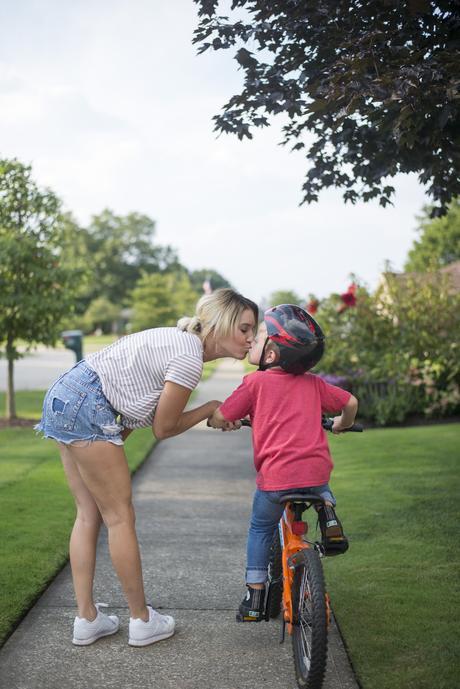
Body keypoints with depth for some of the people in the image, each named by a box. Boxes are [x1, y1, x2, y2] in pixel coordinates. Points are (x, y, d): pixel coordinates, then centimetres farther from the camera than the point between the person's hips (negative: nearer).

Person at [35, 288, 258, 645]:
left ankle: (87, 619, 19)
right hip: (86, 407, -10)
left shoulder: (180, 340, 14)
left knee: (89, 515, 13)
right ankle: (142, 621, 11)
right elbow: (164, 427, -8)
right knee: (120, 516, 0)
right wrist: (211, 409, 2)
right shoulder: (190, 358, -15)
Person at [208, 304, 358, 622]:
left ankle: (255, 595, 21)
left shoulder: (256, 382, -1)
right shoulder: (313, 383, 10)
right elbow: (351, 402, 18)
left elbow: (219, 419, 2)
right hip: (316, 470, 3)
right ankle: (328, 513, 15)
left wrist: (224, 422, 27)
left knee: (260, 529, 21)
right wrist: (342, 424, 39)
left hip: (275, 477, -3)